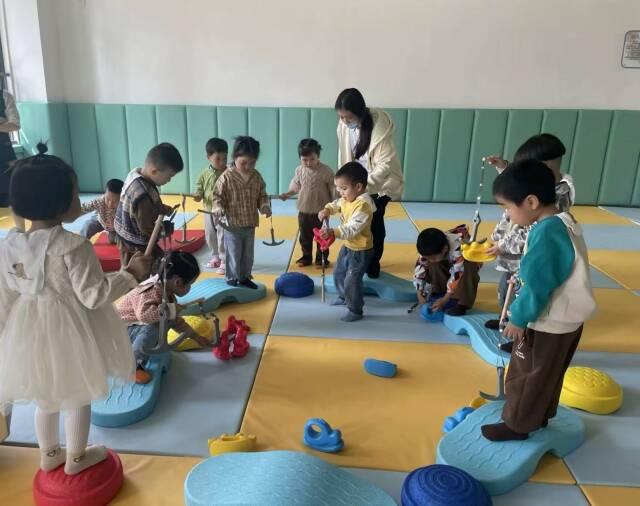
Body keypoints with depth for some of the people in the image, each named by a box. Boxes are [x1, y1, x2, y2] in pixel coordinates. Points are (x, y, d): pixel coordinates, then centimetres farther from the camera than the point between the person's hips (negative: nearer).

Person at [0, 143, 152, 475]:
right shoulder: (73, 245, -24)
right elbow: (93, 296, -22)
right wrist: (131, 275, -13)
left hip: (29, 331, 6)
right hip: (69, 332, -6)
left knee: (45, 396, 26)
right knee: (77, 397, 17)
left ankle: (48, 455, 45)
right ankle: (76, 459, 35)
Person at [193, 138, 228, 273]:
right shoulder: (205, 174, -1)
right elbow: (199, 191, 3)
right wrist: (197, 196, -17)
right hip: (208, 212, 5)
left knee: (223, 237, -1)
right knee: (210, 236, 16)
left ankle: (224, 261, 10)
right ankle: (215, 257, 35)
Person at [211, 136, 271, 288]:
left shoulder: (257, 177, 1)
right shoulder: (226, 177, -14)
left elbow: (262, 195, 11)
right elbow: (217, 196, -9)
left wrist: (264, 206, -7)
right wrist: (218, 208, -26)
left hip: (250, 224, 5)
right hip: (232, 224, -5)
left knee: (248, 254, 16)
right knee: (233, 253, 4)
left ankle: (244, 277, 33)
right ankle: (232, 279, 20)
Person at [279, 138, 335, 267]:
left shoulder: (326, 171, -14)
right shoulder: (299, 170, -2)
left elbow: (333, 189, -9)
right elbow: (295, 187, 8)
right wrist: (287, 194, -6)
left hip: (321, 211, -3)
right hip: (303, 211, 4)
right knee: (305, 237, 15)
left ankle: (322, 258, 24)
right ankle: (306, 257, 31)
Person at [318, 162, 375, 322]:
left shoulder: (363, 205, -30)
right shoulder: (347, 199, -1)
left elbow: (352, 229, -36)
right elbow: (336, 204, 17)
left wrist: (333, 232, -46)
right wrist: (327, 210, -6)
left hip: (361, 250, -10)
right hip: (347, 246, 10)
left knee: (352, 281, -4)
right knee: (338, 273, 24)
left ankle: (355, 311, 13)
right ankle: (344, 297, 47)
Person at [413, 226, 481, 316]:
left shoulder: (458, 249, -42)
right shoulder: (430, 251, -26)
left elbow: (457, 276, -41)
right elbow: (419, 270, -20)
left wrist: (444, 300, -39)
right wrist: (420, 294, -24)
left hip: (468, 262, -5)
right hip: (447, 264, 5)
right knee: (432, 266, -23)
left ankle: (462, 304, -31)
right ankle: (438, 293, -8)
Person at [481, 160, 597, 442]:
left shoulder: (545, 231, -28)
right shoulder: (562, 223, 3)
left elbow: (538, 286, -26)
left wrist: (519, 318, -17)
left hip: (549, 323, -9)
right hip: (567, 318, 10)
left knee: (527, 375, 8)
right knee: (547, 374, 24)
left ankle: (517, 424, 24)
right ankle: (540, 415, 41)